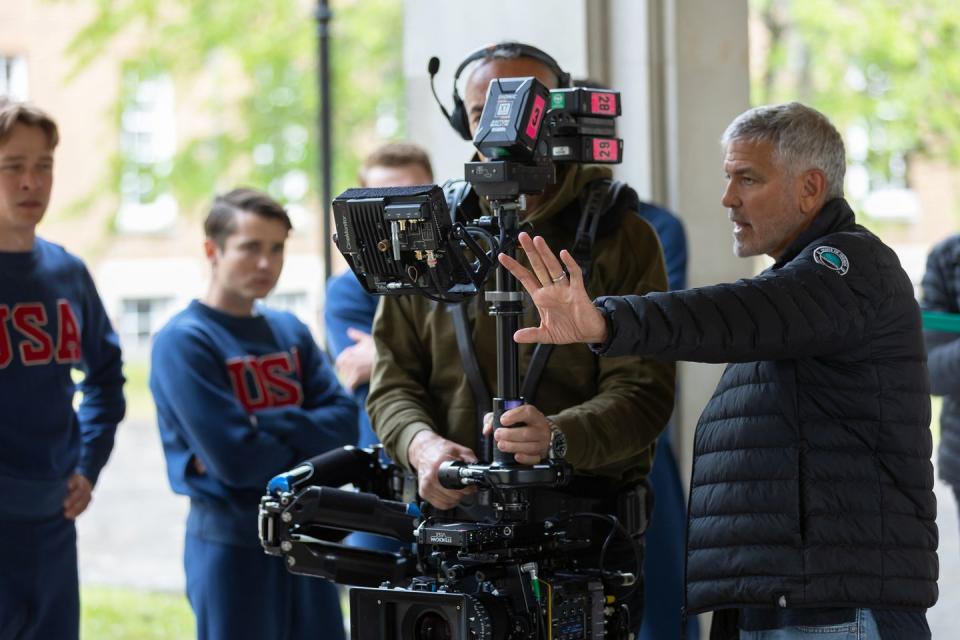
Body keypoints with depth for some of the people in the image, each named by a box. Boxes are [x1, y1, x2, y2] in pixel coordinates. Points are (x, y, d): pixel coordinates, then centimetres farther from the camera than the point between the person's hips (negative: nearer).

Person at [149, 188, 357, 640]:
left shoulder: (290, 332, 9)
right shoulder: (184, 342, -12)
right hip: (231, 542, -6)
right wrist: (305, 439, -4)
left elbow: (344, 421, -2)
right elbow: (237, 460, -20)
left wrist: (266, 427, -17)